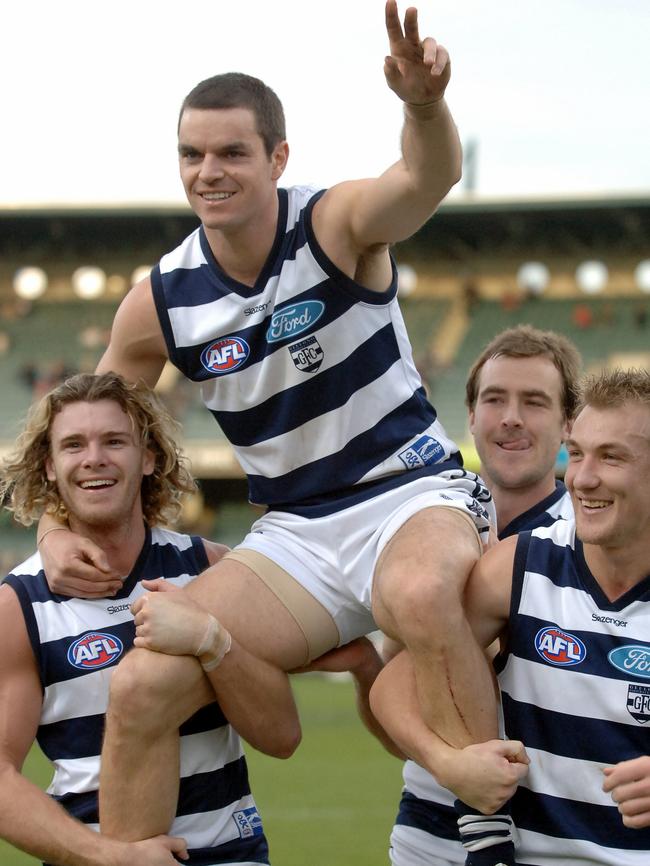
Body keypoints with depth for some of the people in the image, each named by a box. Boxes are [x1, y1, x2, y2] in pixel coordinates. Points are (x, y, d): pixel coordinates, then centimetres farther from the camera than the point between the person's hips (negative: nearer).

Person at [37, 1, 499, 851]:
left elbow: (426, 180, -34)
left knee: (422, 593, -40)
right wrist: (56, 530, -7)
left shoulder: (337, 225, -11)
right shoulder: (161, 303, 0)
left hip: (414, 493, -4)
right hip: (295, 534, 4)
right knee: (141, 684, -16)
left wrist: (425, 102, -57)